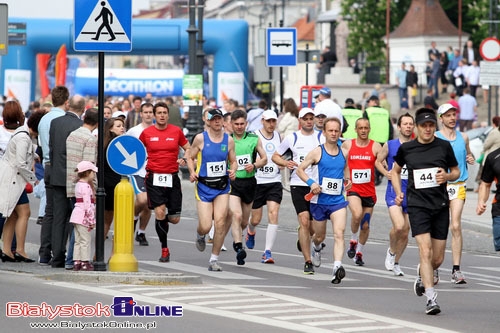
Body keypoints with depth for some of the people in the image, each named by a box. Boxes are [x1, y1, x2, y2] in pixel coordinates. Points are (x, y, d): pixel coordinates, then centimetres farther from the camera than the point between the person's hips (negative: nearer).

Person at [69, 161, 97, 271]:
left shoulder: (78, 185, 15)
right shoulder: (86, 186, -15)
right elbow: (88, 204, -17)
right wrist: (92, 220, -14)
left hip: (77, 215, 10)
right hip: (83, 216, -10)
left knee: (78, 240, 11)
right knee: (85, 240, -5)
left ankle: (76, 262, 11)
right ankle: (85, 263, -4)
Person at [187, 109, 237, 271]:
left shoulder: (228, 140, 4)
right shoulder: (200, 138, -3)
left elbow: (233, 161, 14)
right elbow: (190, 157, 5)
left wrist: (233, 171, -7)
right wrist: (192, 172, -13)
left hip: (222, 186, 2)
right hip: (204, 186, -2)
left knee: (220, 223, -11)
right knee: (205, 226, -7)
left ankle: (214, 259, 2)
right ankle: (200, 235, 34)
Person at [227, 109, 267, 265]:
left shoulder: (254, 139, 5)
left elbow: (264, 159, 12)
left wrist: (254, 165, -8)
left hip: (249, 182, 3)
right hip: (231, 182, -3)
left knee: (244, 222, 12)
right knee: (236, 215, -24)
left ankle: (236, 240, 41)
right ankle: (239, 247, -30)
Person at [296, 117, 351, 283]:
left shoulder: (344, 153, 6)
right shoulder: (317, 152, -5)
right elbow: (300, 169, -1)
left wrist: (347, 180, 6)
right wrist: (311, 182, -17)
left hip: (338, 201, 1)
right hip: (320, 200, -1)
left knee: (339, 233, -20)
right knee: (320, 236, 15)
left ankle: (337, 267, -30)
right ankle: (316, 247, 53)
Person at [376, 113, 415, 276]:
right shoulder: (389, 145, 0)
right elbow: (379, 161, 16)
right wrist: (386, 172, 1)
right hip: (393, 192, -2)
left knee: (405, 232, 8)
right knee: (398, 226, -23)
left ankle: (396, 262, 28)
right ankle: (391, 251, 6)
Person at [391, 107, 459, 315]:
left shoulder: (444, 146, 2)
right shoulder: (406, 148, 2)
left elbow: (456, 171, 14)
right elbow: (395, 171, 19)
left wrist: (447, 176, -9)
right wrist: (398, 192, 4)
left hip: (441, 206, 2)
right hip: (417, 205, -2)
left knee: (437, 259, 7)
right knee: (425, 251, -18)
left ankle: (422, 274, 42)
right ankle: (431, 298, -20)